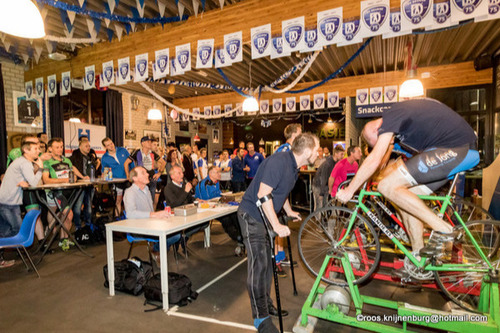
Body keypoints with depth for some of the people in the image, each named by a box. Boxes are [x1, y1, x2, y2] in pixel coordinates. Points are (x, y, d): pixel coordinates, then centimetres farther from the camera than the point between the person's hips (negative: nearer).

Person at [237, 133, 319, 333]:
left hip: (266, 216, 10)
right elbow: (263, 194, -29)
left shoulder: (294, 167, 5)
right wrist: (276, 225, -28)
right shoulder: (279, 162, -26)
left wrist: (289, 212, 26)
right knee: (258, 263, -7)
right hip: (252, 214, -9)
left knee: (267, 262, 16)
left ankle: (266, 303, 33)